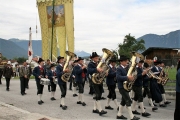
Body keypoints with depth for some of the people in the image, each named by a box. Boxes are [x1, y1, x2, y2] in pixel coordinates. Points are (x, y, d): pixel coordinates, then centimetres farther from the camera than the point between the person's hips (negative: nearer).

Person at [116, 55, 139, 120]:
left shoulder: (125, 68, 14)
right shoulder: (119, 68, -13)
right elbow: (118, 77, -25)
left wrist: (131, 77, -1)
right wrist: (127, 77, -29)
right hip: (122, 87, -9)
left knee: (123, 101, 14)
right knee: (128, 101, -10)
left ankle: (119, 115, 23)